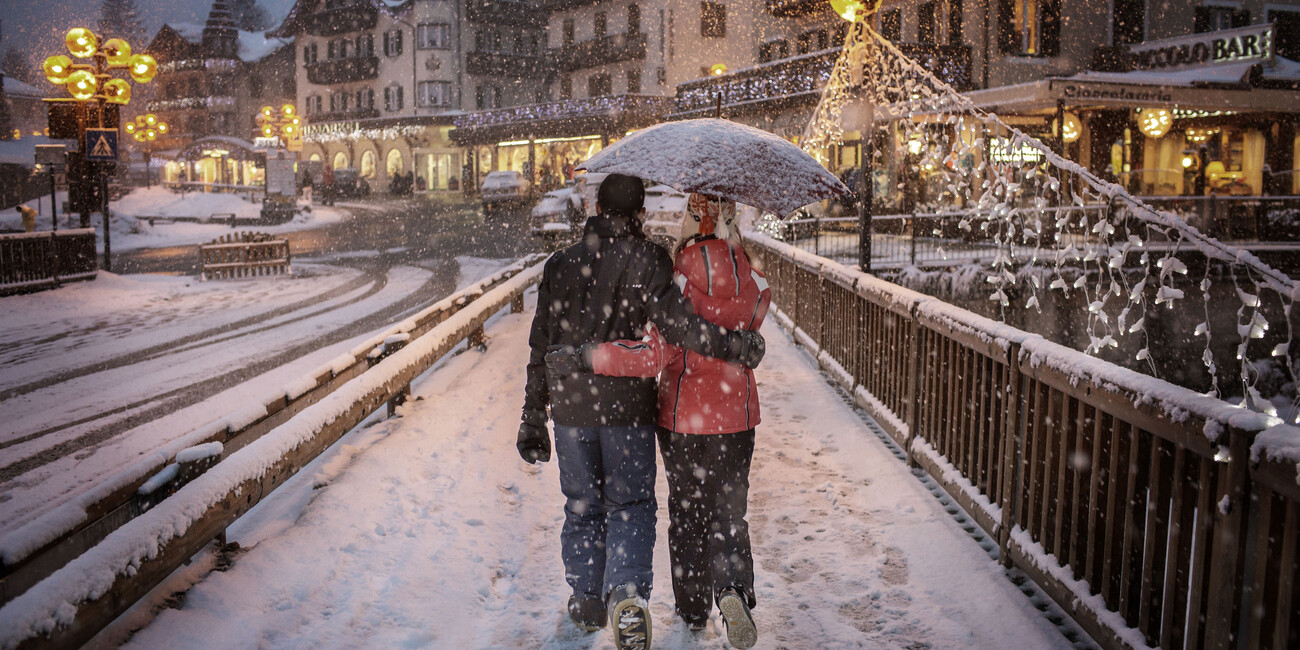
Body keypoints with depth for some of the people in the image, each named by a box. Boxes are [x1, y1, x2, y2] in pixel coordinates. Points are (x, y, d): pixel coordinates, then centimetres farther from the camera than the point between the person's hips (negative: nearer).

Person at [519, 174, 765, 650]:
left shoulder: (559, 264, 4)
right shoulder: (648, 260, -8)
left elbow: (541, 347, 5)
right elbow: (676, 324, -21)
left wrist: (533, 417, 11)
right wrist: (739, 347, -11)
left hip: (571, 406, 3)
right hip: (627, 406, -3)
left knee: (582, 505, 17)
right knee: (630, 505, 7)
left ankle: (587, 601, 26)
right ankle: (627, 593, -13)